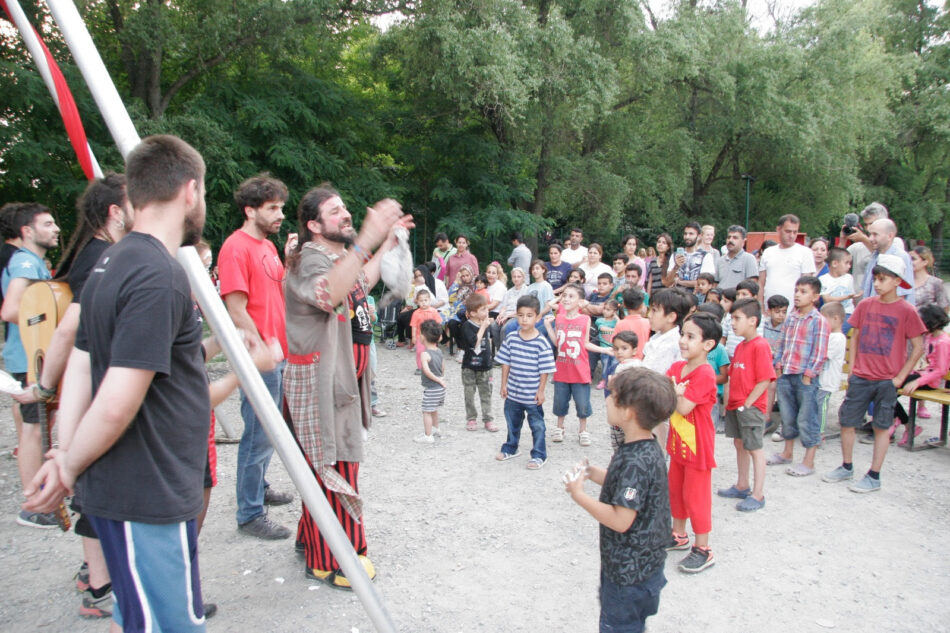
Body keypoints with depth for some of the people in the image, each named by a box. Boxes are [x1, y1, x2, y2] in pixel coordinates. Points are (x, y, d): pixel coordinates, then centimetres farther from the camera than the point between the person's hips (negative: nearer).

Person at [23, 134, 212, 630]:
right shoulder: (158, 277, -22)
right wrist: (69, 469, -9)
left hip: (121, 489, 10)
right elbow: (117, 405, -25)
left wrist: (64, 455, 4)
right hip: (147, 499, -10)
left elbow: (79, 370, 11)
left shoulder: (110, 264, 10)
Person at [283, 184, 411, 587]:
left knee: (330, 465, 20)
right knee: (331, 468, -3)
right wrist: (365, 241, -50)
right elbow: (327, 293, -43)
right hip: (318, 381, -10)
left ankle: (313, 539, 37)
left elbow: (360, 285, 34)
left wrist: (388, 243, 32)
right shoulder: (310, 259, -19)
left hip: (343, 378, 10)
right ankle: (329, 562, 11)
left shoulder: (339, 255, 13)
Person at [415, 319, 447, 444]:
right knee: (433, 409, 25)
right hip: (440, 388, 9)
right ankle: (436, 429, 41)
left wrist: (438, 380, -20)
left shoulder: (425, 354, -20)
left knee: (427, 411, 1)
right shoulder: (439, 351, 5)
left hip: (430, 389, -9)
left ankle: (428, 436, 6)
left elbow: (427, 371, -30)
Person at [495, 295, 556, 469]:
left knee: (537, 425, 9)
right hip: (513, 392, 4)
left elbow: (545, 370, -12)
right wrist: (504, 384, 2)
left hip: (532, 395, -4)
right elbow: (505, 363, 3)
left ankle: (539, 455, 23)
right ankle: (510, 448, 41)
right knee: (513, 422, 22)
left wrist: (541, 391, -12)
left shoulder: (541, 343, -15)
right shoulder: (511, 338, -4)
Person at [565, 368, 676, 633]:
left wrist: (579, 496, -21)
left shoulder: (635, 461, -30)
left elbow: (621, 520, -31)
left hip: (629, 570, -9)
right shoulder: (647, 449, 0)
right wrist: (595, 474, 0)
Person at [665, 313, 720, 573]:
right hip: (678, 443, 9)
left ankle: (703, 550, 13)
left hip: (698, 446, -9)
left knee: (695, 496, 0)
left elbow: (683, 407, -27)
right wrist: (677, 392, -21)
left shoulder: (705, 374, -22)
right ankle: (679, 535, 38)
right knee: (675, 490, 20)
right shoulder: (677, 367, 4)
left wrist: (672, 391, -11)